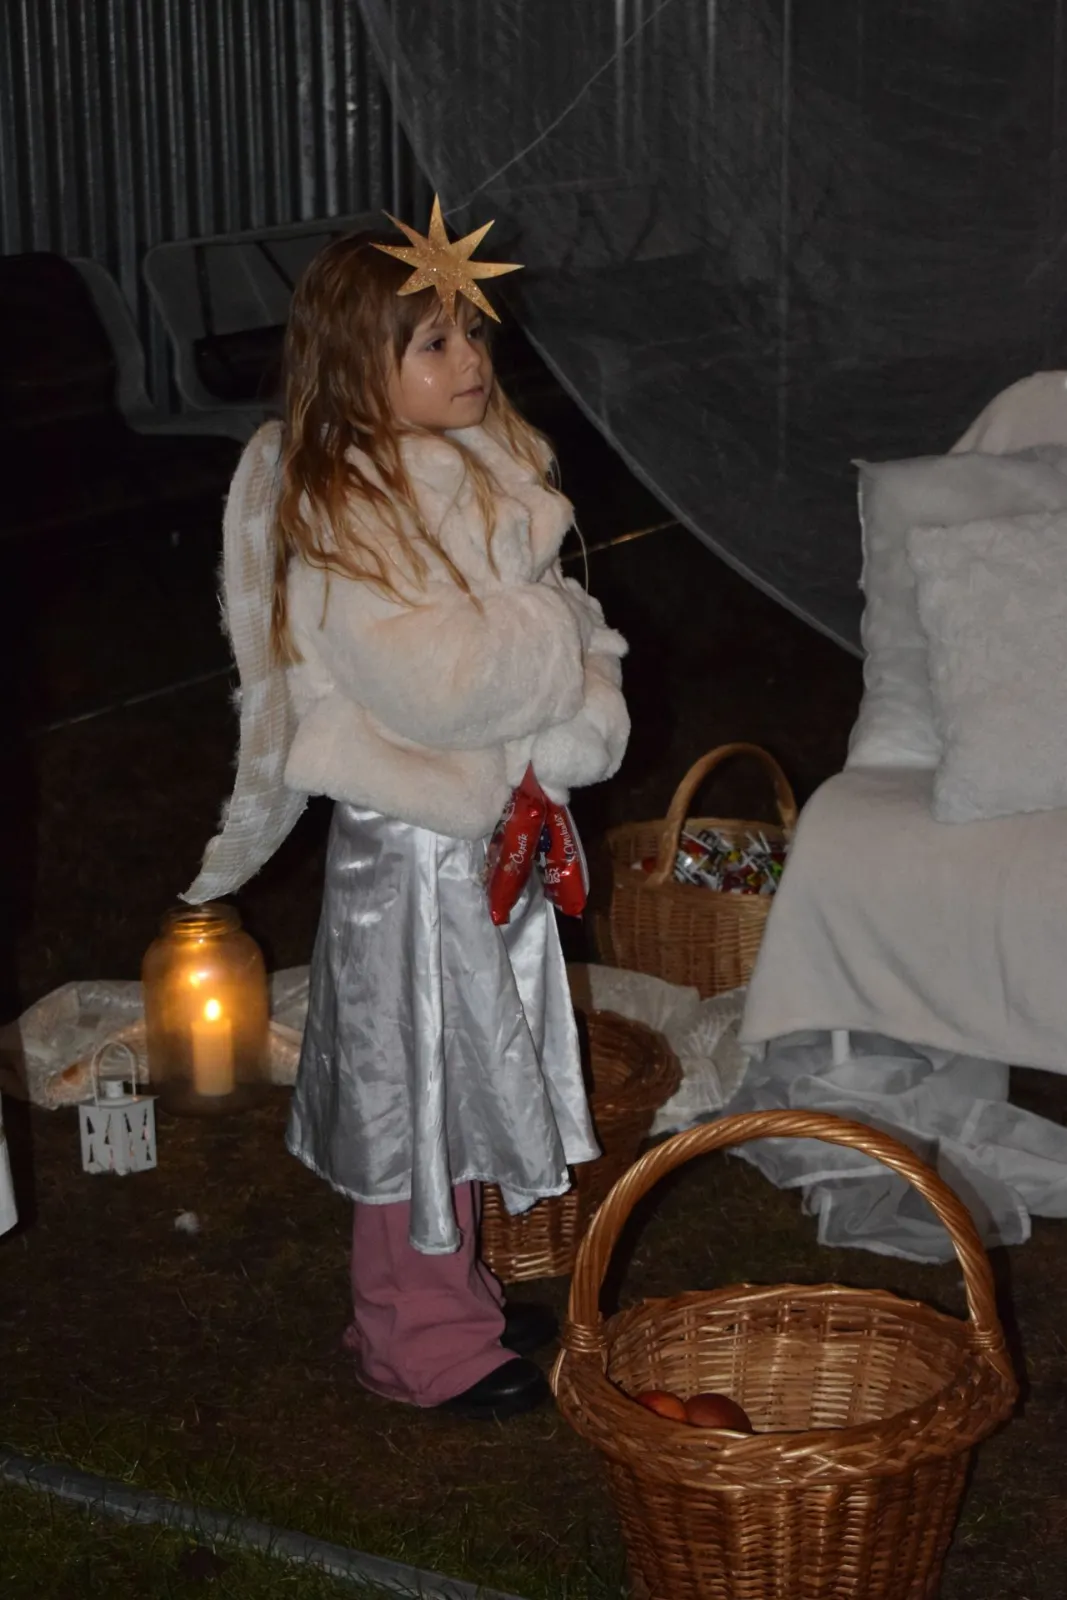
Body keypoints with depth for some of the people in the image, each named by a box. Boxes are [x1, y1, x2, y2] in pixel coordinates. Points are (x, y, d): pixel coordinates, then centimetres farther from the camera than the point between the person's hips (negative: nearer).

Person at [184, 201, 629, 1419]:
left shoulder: (492, 470, 6)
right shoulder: (338, 517, -21)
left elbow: (564, 634, 9)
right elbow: (431, 681, -29)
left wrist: (579, 721, -9)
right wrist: (553, 628, -17)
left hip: (499, 817, 9)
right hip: (409, 834, -9)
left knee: (476, 1069, 20)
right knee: (413, 1079, 4)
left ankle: (455, 1294, 37)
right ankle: (420, 1342, 19)